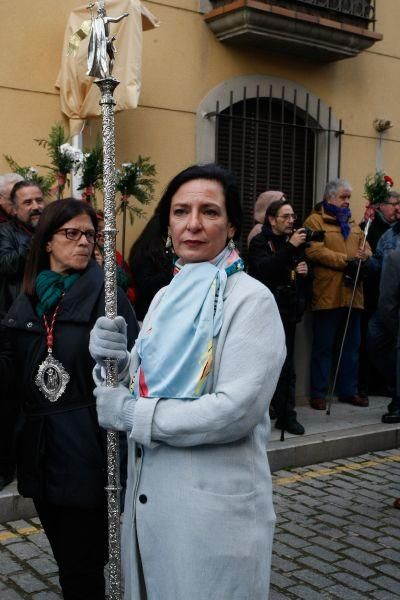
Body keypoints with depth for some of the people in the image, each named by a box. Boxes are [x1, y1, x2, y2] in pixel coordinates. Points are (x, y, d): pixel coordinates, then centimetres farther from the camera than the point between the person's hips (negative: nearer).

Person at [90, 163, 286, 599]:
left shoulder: (251, 299, -13)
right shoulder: (166, 296, 8)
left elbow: (236, 410, -22)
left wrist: (131, 413, -15)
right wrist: (110, 359, -7)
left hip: (216, 505, -7)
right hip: (149, 493, 7)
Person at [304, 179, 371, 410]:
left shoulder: (352, 223, 21)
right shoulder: (315, 221, -2)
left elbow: (365, 247, 17)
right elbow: (315, 251, -15)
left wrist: (365, 253, -7)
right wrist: (346, 259, -19)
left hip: (353, 293, 7)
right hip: (327, 294, -7)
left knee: (352, 345, 12)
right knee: (324, 346, 1)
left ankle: (349, 390, 22)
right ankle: (319, 393, 9)